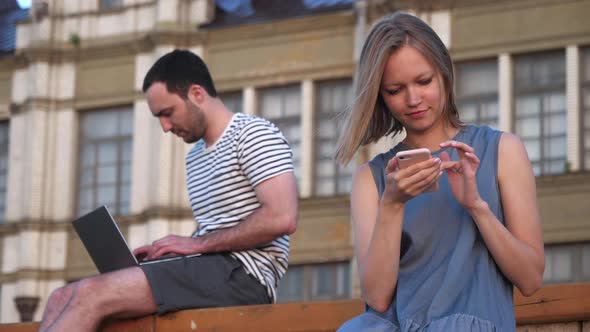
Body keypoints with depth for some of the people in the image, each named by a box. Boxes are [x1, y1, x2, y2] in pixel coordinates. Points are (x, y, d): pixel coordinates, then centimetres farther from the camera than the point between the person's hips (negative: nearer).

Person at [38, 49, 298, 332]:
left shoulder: (252, 134, -3)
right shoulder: (195, 157, 24)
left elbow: (283, 218, -16)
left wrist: (198, 244, -12)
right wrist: (162, 251, 6)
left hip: (242, 272, -9)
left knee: (92, 295, -23)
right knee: (64, 298, -6)